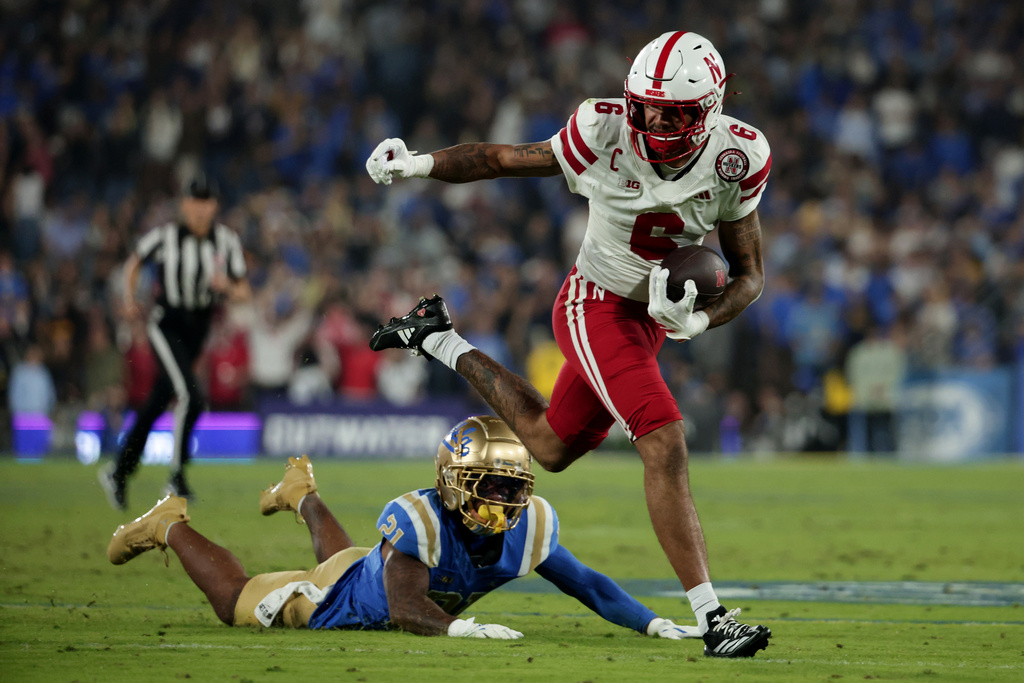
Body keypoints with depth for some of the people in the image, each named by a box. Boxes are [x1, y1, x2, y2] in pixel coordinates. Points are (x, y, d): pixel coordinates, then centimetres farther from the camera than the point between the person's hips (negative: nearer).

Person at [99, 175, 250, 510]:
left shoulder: (227, 241, -3)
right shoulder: (164, 237, -11)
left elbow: (244, 293, 1)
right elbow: (134, 262, 7)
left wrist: (228, 286, -21)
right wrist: (130, 299, -6)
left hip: (198, 327, 4)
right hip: (166, 323, -4)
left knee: (157, 403, 12)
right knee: (190, 396, -22)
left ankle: (119, 472, 27)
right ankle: (177, 478, -13)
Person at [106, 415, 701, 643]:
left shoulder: (528, 528, -30)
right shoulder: (418, 520, -46)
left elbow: (587, 584, -25)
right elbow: (405, 610, -52)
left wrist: (653, 623, -37)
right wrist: (458, 627, -69)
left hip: (385, 578, 7)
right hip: (335, 600, -7)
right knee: (236, 601, 13)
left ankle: (303, 494, 67)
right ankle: (171, 527, 38)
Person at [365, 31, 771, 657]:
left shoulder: (736, 159, -15)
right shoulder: (606, 133, -24)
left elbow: (750, 273, -6)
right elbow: (505, 159, -7)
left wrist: (700, 322, -24)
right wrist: (418, 165, -8)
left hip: (650, 318, 6)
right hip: (597, 306, -6)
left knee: (553, 447, 23)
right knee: (666, 446, -21)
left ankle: (443, 343, 44)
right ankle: (711, 617, -18)